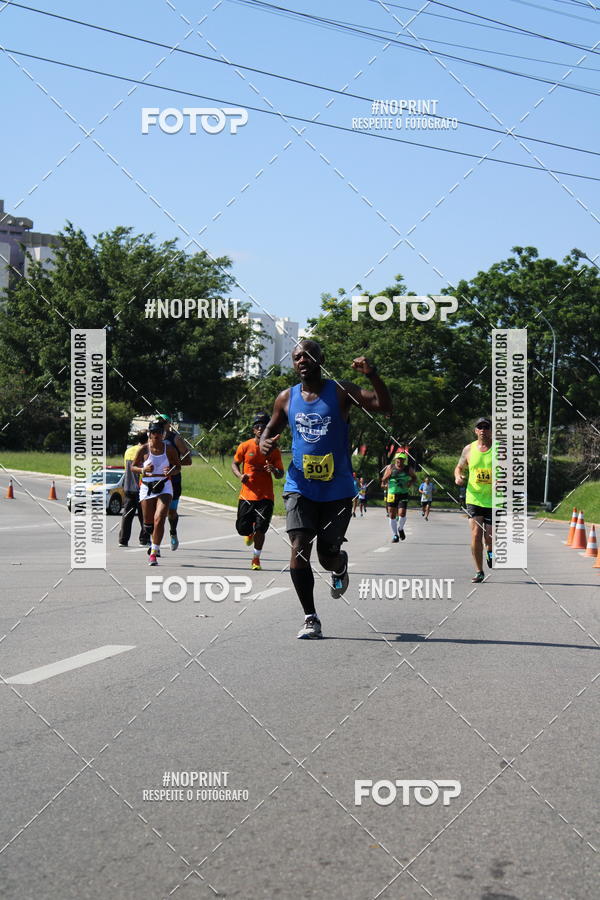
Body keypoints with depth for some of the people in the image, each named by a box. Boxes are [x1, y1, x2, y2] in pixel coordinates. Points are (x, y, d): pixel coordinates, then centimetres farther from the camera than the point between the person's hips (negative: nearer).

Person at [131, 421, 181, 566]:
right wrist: (143, 470, -15)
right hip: (147, 487, 1)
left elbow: (177, 468, 6)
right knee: (148, 522, 11)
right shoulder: (144, 449, -5)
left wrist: (171, 472, -16)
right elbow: (133, 467, 6)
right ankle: (154, 542, 45)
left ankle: (153, 553, -12)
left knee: (159, 519, -18)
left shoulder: (169, 449, -4)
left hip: (164, 487, -1)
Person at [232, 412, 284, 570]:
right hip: (247, 495, 1)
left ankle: (256, 558, 11)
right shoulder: (245, 446, 1)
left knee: (260, 529, -9)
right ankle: (251, 533, 39)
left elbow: (280, 475, 6)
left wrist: (274, 470, -18)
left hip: (266, 496, -1)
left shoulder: (273, 450, 2)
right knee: (242, 529, 1)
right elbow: (234, 464, 11)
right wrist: (240, 475, -10)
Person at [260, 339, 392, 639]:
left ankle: (340, 564, 44)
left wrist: (372, 375, -30)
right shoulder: (287, 398, 5)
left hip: (337, 489, -1)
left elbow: (385, 407, -14)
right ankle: (310, 619, -4)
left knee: (327, 556, 5)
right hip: (300, 486, 2)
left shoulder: (340, 392, -4)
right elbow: (271, 429, 19)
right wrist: (264, 442, -5)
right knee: (299, 550, -14)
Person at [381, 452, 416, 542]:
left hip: (403, 494, 0)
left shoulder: (409, 469, 0)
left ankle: (400, 529, 20)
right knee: (392, 515, 2)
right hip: (392, 494, 0)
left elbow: (414, 478, 15)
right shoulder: (390, 468, -4)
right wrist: (384, 484, -23)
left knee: (402, 514, -13)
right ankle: (395, 535, 18)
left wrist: (411, 482, -6)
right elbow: (384, 479, -2)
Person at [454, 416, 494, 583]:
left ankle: (490, 551, 39)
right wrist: (458, 477, -3)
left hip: (494, 500, -1)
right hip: (474, 498, 1)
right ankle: (479, 571, 2)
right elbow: (459, 467, 19)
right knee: (476, 535, -10)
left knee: (489, 537, 1)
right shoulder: (469, 449, 5)